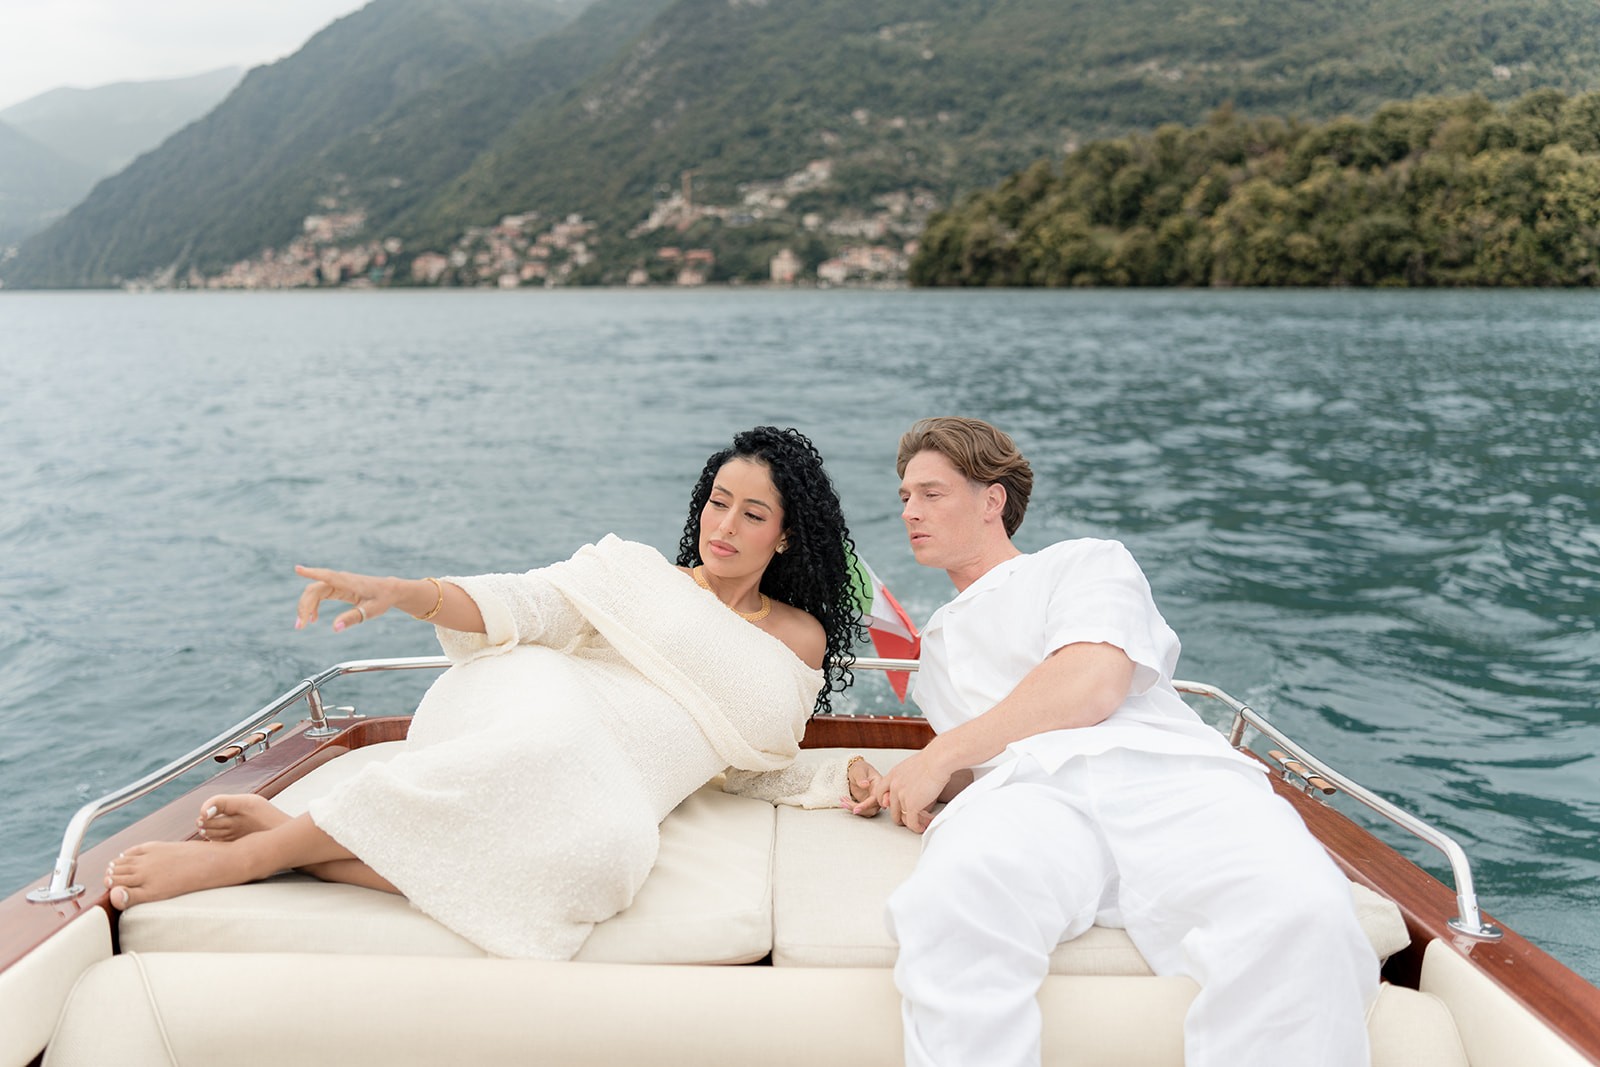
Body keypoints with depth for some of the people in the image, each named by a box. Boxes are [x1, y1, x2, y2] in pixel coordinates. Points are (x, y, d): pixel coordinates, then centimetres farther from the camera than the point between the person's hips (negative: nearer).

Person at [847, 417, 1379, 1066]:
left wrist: (940, 755, 2)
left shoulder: (1086, 561, 22)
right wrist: (904, 788, 11)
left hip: (1161, 775, -2)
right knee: (953, 900, -39)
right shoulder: (934, 650, 41)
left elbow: (1094, 683, 1)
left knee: (1299, 914, -37)